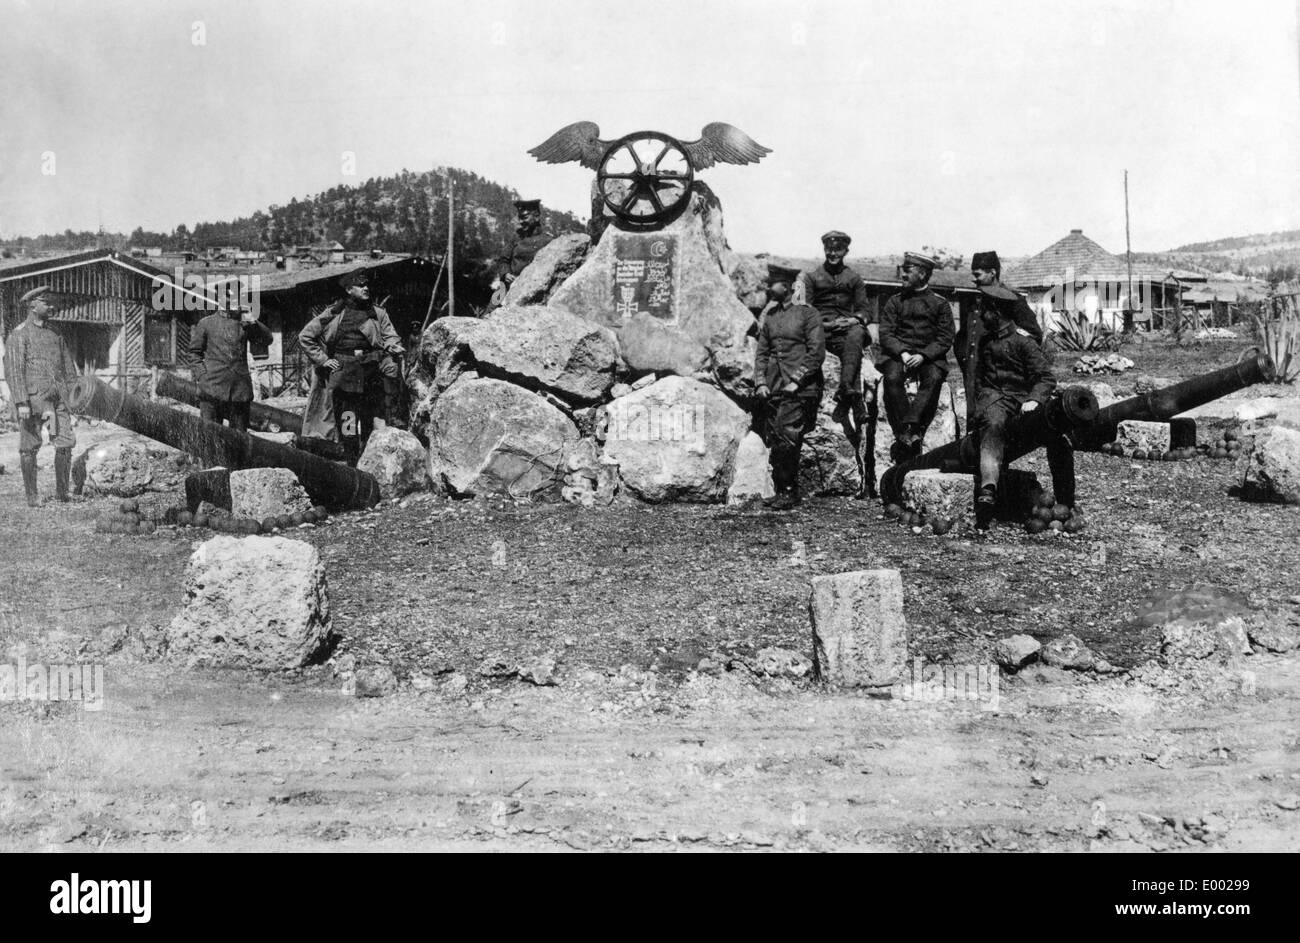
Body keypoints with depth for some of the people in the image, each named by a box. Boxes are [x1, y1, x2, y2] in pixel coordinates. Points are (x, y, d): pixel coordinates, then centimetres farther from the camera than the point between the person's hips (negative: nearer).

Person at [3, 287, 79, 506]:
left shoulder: (55, 334, 15)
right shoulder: (18, 335, -3)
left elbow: (68, 367, 18)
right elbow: (13, 370, -10)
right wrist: (21, 403, -18)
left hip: (57, 398, 5)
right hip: (32, 398, -5)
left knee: (66, 442, -2)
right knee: (29, 447, 3)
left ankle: (62, 492, 9)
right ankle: (32, 496, 11)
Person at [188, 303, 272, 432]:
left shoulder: (244, 324, 15)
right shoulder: (206, 323, 9)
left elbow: (266, 340, 8)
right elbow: (194, 352, 11)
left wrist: (254, 323, -7)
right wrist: (202, 375, -3)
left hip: (240, 388, 2)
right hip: (213, 388, -2)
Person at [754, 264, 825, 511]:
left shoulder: (808, 314, -2)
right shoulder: (770, 316, 15)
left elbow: (817, 352, -8)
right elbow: (762, 352, 16)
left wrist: (796, 381, -13)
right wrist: (760, 382, 3)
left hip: (800, 389, -6)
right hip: (774, 389, 6)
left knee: (786, 439, -12)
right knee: (775, 442, 4)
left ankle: (789, 492, -3)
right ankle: (780, 491, 12)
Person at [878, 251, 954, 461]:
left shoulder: (940, 304, 10)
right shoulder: (895, 301, 14)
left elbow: (945, 339, 1)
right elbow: (886, 334, 4)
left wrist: (922, 355, -16)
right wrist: (902, 353, -15)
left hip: (929, 356, -1)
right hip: (898, 354, 1)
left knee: (934, 378, -34)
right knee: (892, 377, -32)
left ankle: (908, 428, -39)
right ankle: (908, 435, -31)